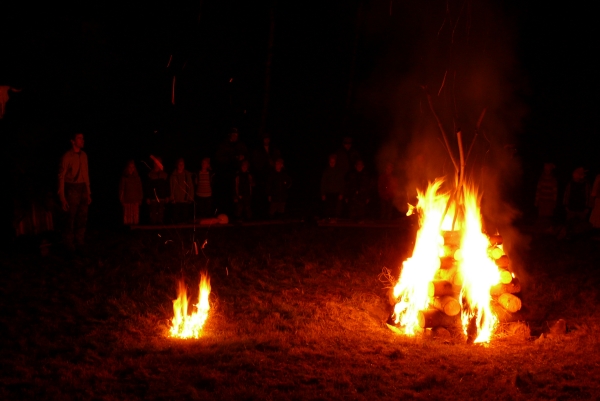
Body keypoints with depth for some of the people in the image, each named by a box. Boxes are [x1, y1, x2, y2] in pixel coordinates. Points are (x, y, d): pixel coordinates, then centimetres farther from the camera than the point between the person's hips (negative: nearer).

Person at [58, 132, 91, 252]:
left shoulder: (84, 155, 10)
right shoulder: (67, 157, -8)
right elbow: (61, 176, -9)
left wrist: (88, 192, 13)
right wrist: (62, 197, -12)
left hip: (83, 189, 6)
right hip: (72, 189, -6)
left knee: (82, 219, 8)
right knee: (71, 219, -4)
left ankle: (80, 244, 18)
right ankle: (69, 247, 5)